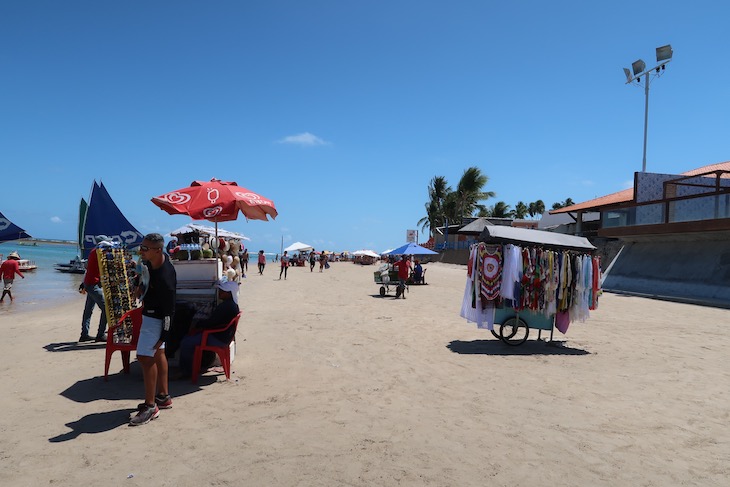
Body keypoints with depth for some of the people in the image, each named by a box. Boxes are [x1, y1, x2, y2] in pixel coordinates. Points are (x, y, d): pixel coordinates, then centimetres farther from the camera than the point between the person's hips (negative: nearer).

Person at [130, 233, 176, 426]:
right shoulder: (158, 259, -8)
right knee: (158, 354, 16)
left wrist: (164, 335, -22)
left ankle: (150, 406, -1)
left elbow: (169, 310, -27)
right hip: (150, 313, 10)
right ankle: (163, 396, 29)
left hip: (155, 318, -10)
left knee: (145, 357, -9)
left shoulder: (164, 279, -33)